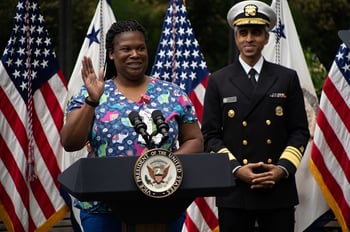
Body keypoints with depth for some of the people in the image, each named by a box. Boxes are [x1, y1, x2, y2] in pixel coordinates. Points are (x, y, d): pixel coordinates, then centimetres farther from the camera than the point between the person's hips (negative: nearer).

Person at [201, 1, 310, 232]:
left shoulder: (287, 78, 9)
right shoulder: (218, 81, 7)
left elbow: (300, 131, 7)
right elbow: (210, 135, 4)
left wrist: (283, 169, -8)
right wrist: (236, 169, -10)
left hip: (279, 188, 0)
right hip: (234, 190, 0)